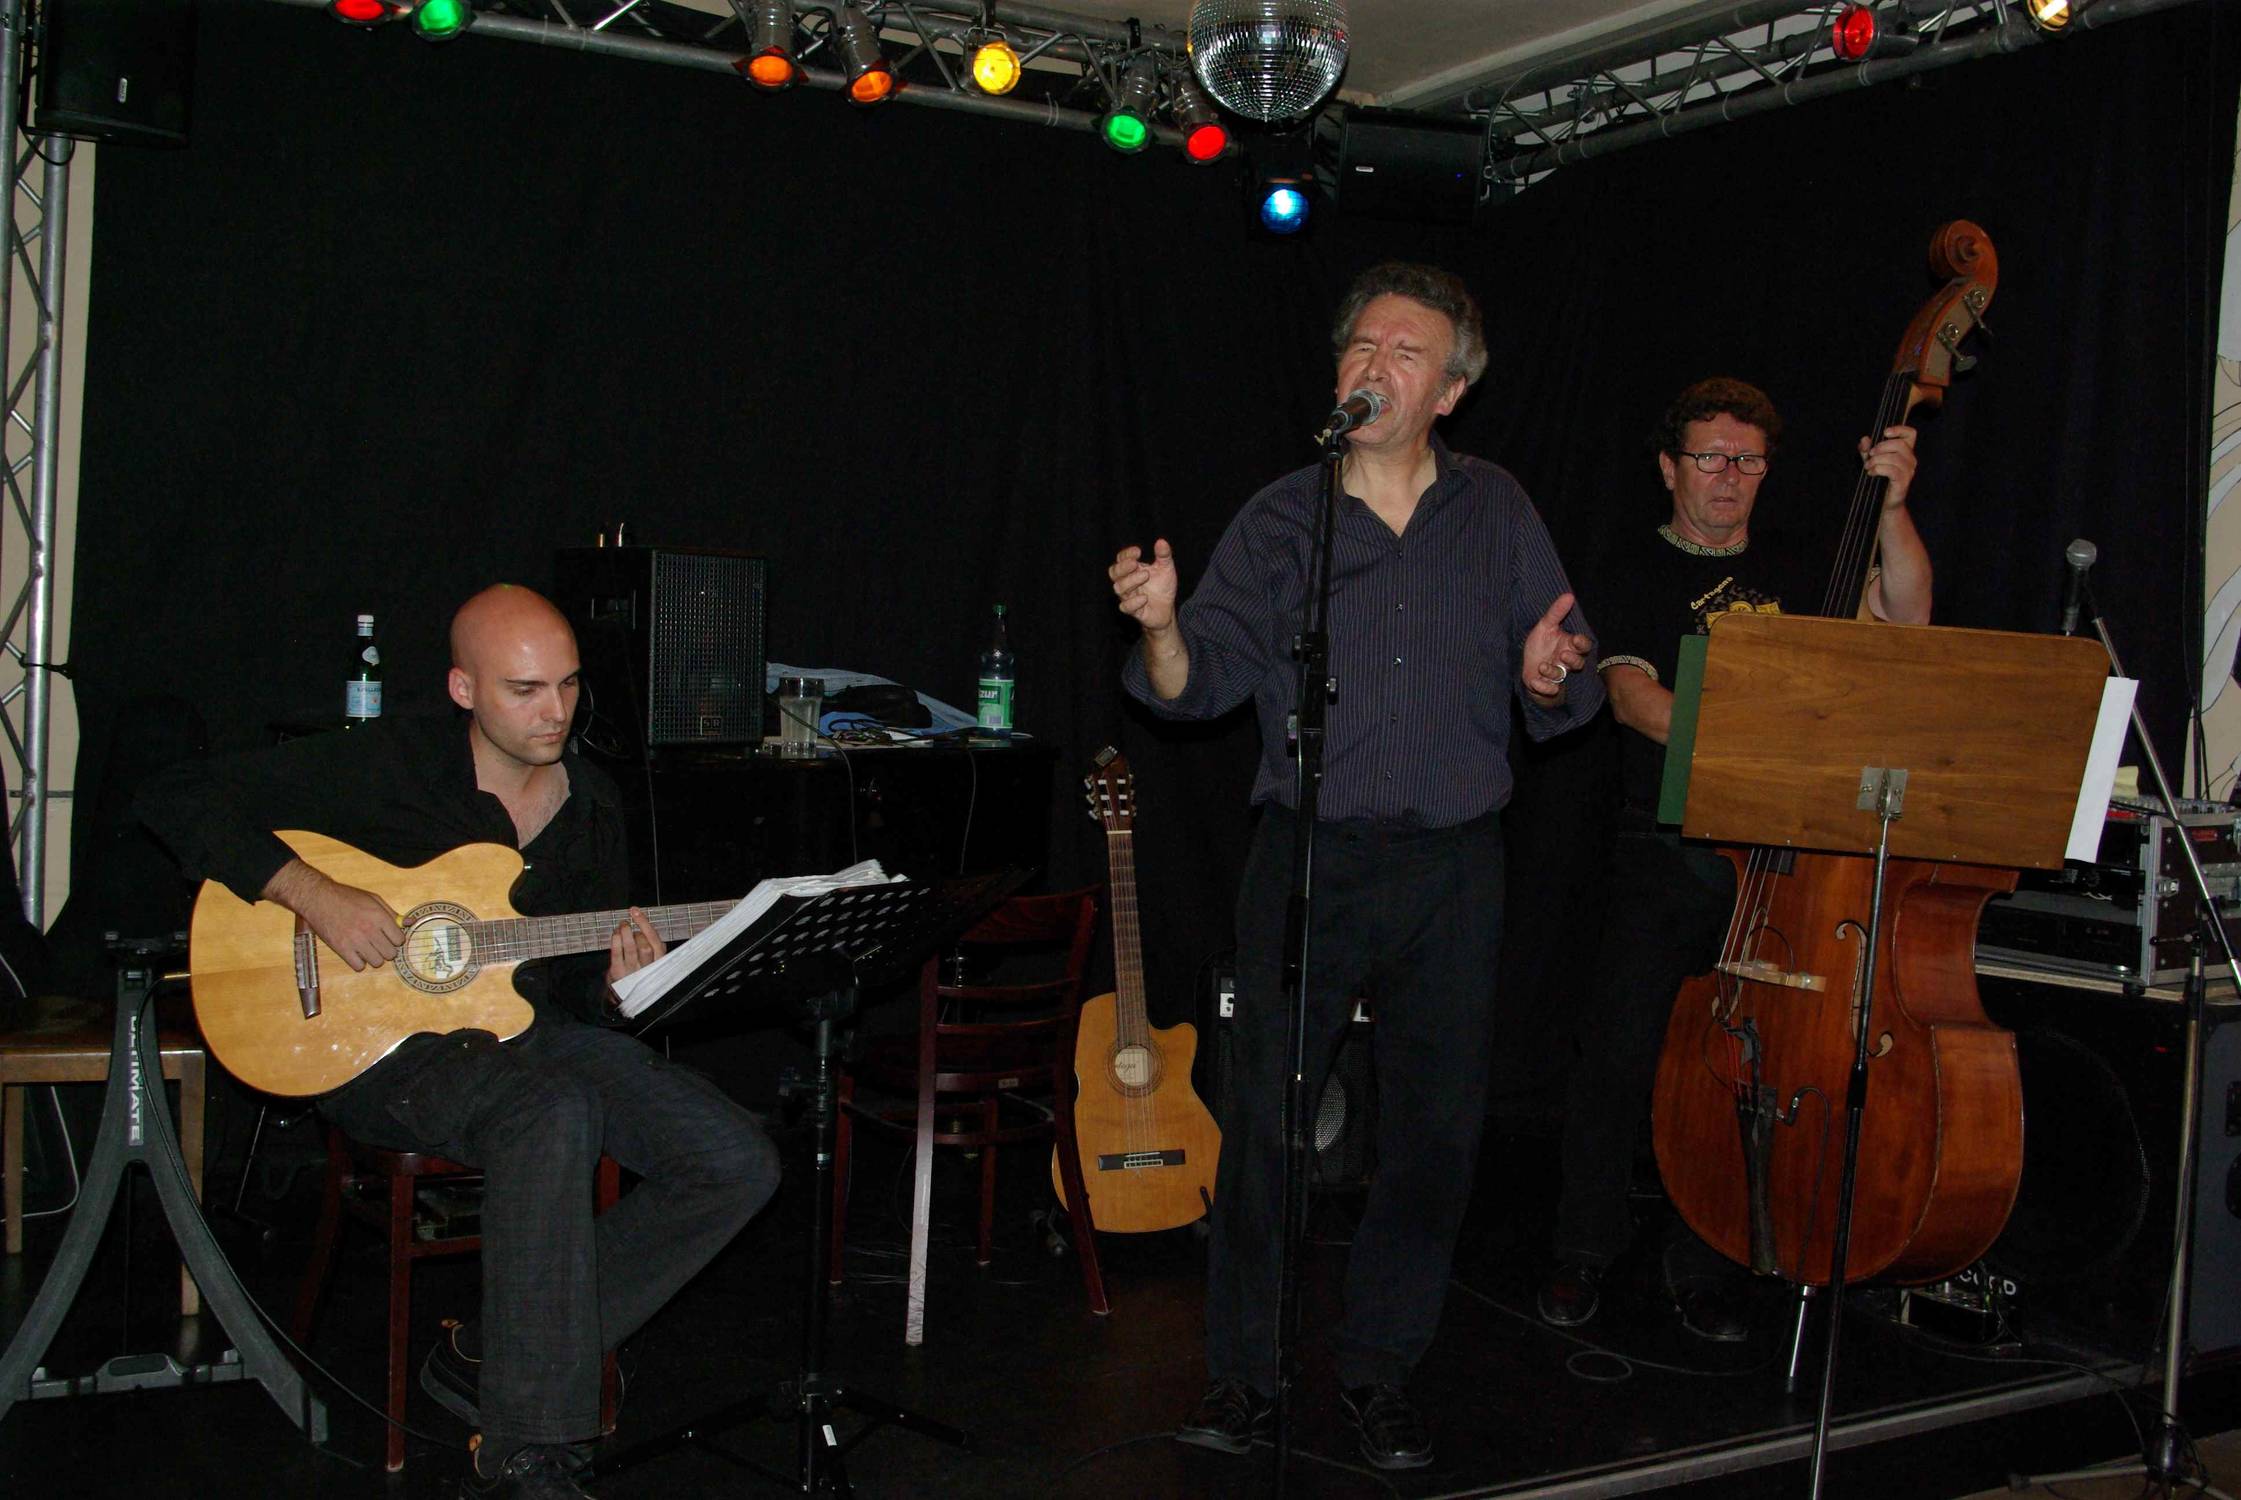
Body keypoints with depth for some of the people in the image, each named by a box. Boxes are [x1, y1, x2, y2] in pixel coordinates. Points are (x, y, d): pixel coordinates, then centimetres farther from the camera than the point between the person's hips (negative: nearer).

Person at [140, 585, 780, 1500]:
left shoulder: (591, 803, 9)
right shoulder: (387, 765, -6)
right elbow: (179, 797, -8)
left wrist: (615, 976, -11)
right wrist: (309, 893, -19)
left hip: (533, 1032, 6)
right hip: (380, 1043, -6)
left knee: (739, 1164, -11)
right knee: (553, 1113, -38)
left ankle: (496, 1354, -4)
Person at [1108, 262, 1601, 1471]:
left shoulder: (1495, 514, 7)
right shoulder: (1280, 521, 2)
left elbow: (1564, 699, 6)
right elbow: (1205, 683, -8)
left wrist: (1546, 677, -16)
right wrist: (1165, 629, -29)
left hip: (1454, 871, 2)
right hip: (1312, 861, -2)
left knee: (1437, 1130, 7)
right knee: (1263, 1120, -2)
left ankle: (1379, 1367, 24)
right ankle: (1242, 1369, 14)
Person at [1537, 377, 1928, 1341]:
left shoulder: (1793, 573, 17)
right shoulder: (1635, 569, 6)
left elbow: (1905, 617, 5)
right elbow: (1629, 690, -9)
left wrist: (1890, 508, -7)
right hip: (1665, 855, -3)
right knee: (1625, 1050, -7)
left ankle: (1706, 1268, 16)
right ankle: (1585, 1251, 11)